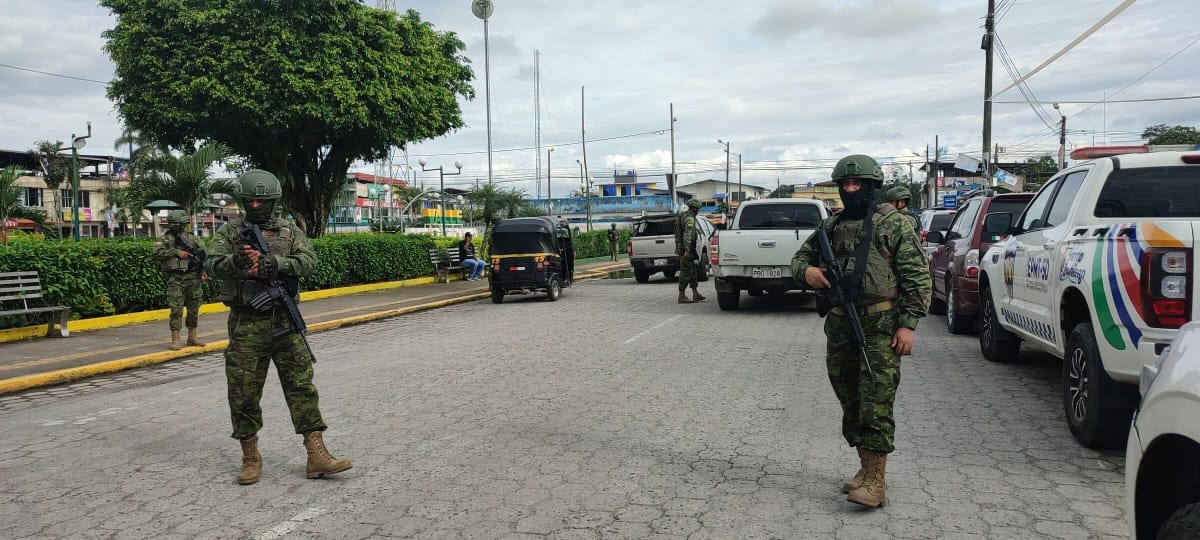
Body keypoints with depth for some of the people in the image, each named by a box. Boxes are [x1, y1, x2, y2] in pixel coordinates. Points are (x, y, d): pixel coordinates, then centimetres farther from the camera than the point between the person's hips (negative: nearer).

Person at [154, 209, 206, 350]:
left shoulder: (191, 237, 10)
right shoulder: (165, 238, 5)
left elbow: (203, 254, 11)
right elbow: (158, 253, -8)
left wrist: (203, 270, 0)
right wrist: (176, 252, -16)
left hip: (193, 277, 2)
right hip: (175, 279, -2)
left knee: (194, 308, 8)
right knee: (176, 309, -6)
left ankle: (192, 337, 19)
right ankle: (175, 339, -1)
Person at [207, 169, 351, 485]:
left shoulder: (290, 231, 8)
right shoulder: (229, 231, 5)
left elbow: (309, 261, -6)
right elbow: (214, 265, -9)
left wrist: (275, 262, -23)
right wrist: (237, 260, -30)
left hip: (284, 320, 1)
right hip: (246, 324, -1)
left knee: (302, 385, -1)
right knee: (243, 392, 4)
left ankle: (316, 456, 2)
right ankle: (251, 457, 20)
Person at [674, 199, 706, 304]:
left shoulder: (683, 216, 17)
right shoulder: (690, 218, -14)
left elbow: (678, 233, 23)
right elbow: (687, 235, -24)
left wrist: (677, 247, 29)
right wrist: (687, 251, -29)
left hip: (681, 247, 10)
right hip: (686, 249, -10)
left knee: (692, 271, 14)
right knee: (686, 272, -7)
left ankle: (695, 294, 17)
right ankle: (682, 296, -4)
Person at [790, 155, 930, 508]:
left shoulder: (893, 223, -2)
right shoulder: (830, 227, 14)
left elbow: (917, 276, -5)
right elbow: (800, 257, 22)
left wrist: (908, 324, -12)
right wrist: (806, 270, -3)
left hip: (881, 328, -6)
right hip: (840, 327, 6)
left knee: (876, 405, -8)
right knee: (850, 404, 11)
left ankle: (876, 481, -3)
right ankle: (866, 469, 24)